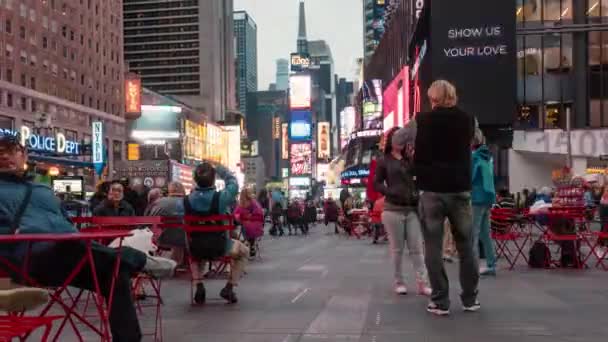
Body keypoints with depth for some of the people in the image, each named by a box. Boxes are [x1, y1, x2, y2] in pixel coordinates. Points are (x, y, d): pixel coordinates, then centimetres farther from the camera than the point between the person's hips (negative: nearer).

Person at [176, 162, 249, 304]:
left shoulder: (184, 202, -12)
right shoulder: (221, 197, -19)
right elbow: (233, 183, 1)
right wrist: (220, 169, 9)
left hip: (196, 250, 2)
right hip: (220, 248, -2)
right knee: (244, 251, 29)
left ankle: (199, 286, 27)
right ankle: (229, 287, 22)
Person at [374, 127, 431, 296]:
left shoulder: (410, 159, 9)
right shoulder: (383, 161, 2)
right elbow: (376, 184, 0)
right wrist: (391, 192, -16)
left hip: (412, 209, 3)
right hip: (393, 209, -3)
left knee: (417, 248, 0)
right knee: (397, 249, 3)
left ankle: (422, 283, 1)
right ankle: (398, 282, 13)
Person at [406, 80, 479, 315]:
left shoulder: (420, 122, -4)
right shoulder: (468, 120, 3)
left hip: (431, 192, -2)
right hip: (460, 191, 2)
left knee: (433, 247, 3)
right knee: (465, 246, 12)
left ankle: (440, 301, 3)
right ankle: (470, 298, 18)